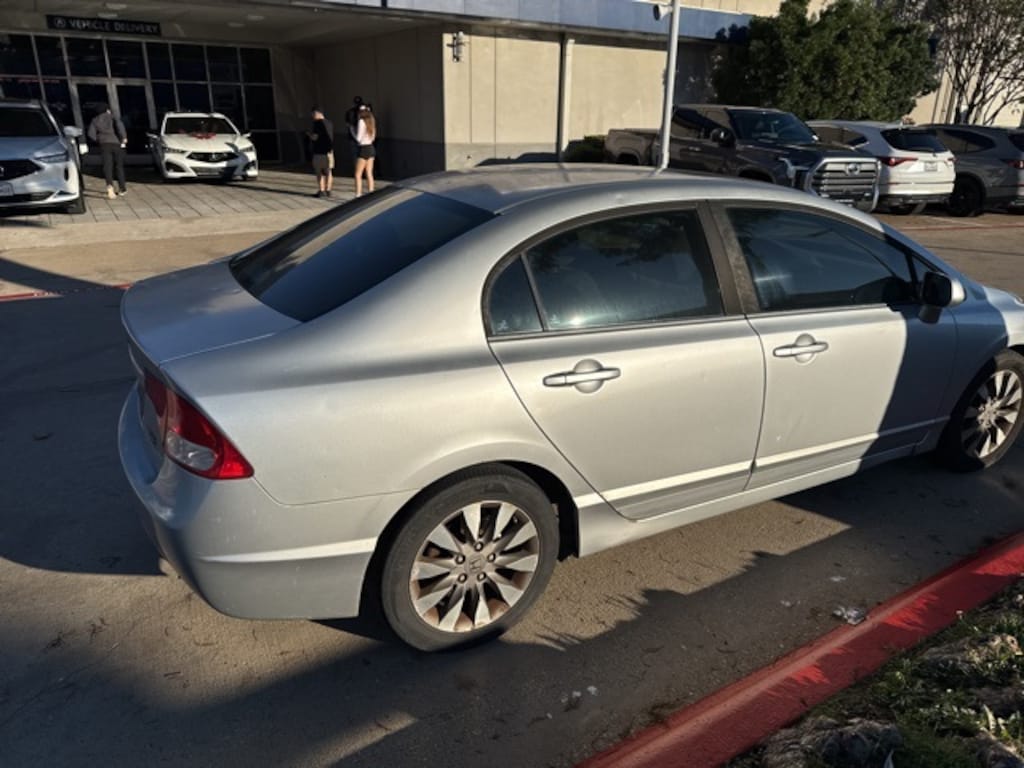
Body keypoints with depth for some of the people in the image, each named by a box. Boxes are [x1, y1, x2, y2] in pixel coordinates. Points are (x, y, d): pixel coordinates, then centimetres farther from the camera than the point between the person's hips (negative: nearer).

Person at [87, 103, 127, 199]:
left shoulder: (95, 120, 14)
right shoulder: (113, 116, 8)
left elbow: (91, 133, 3)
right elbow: (119, 125, -13)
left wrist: (98, 140, 18)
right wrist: (124, 137, -13)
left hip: (104, 145, 1)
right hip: (116, 144, 0)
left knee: (107, 166, -6)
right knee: (119, 166, 11)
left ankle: (110, 185, -31)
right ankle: (122, 188, 17)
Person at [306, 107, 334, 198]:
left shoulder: (317, 123, -12)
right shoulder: (329, 123, 11)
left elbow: (315, 137, -15)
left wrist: (309, 134, 4)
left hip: (319, 151, -7)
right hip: (329, 151, 7)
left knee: (319, 172, -1)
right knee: (328, 171, 9)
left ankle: (321, 191, -3)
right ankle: (328, 191, 12)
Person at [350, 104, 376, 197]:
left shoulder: (361, 121, -12)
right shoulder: (371, 121, 8)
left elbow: (358, 138, -14)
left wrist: (352, 130, 2)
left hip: (363, 149, -7)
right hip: (371, 148, 7)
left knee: (358, 174, -4)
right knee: (369, 174, 10)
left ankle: (358, 195, -8)